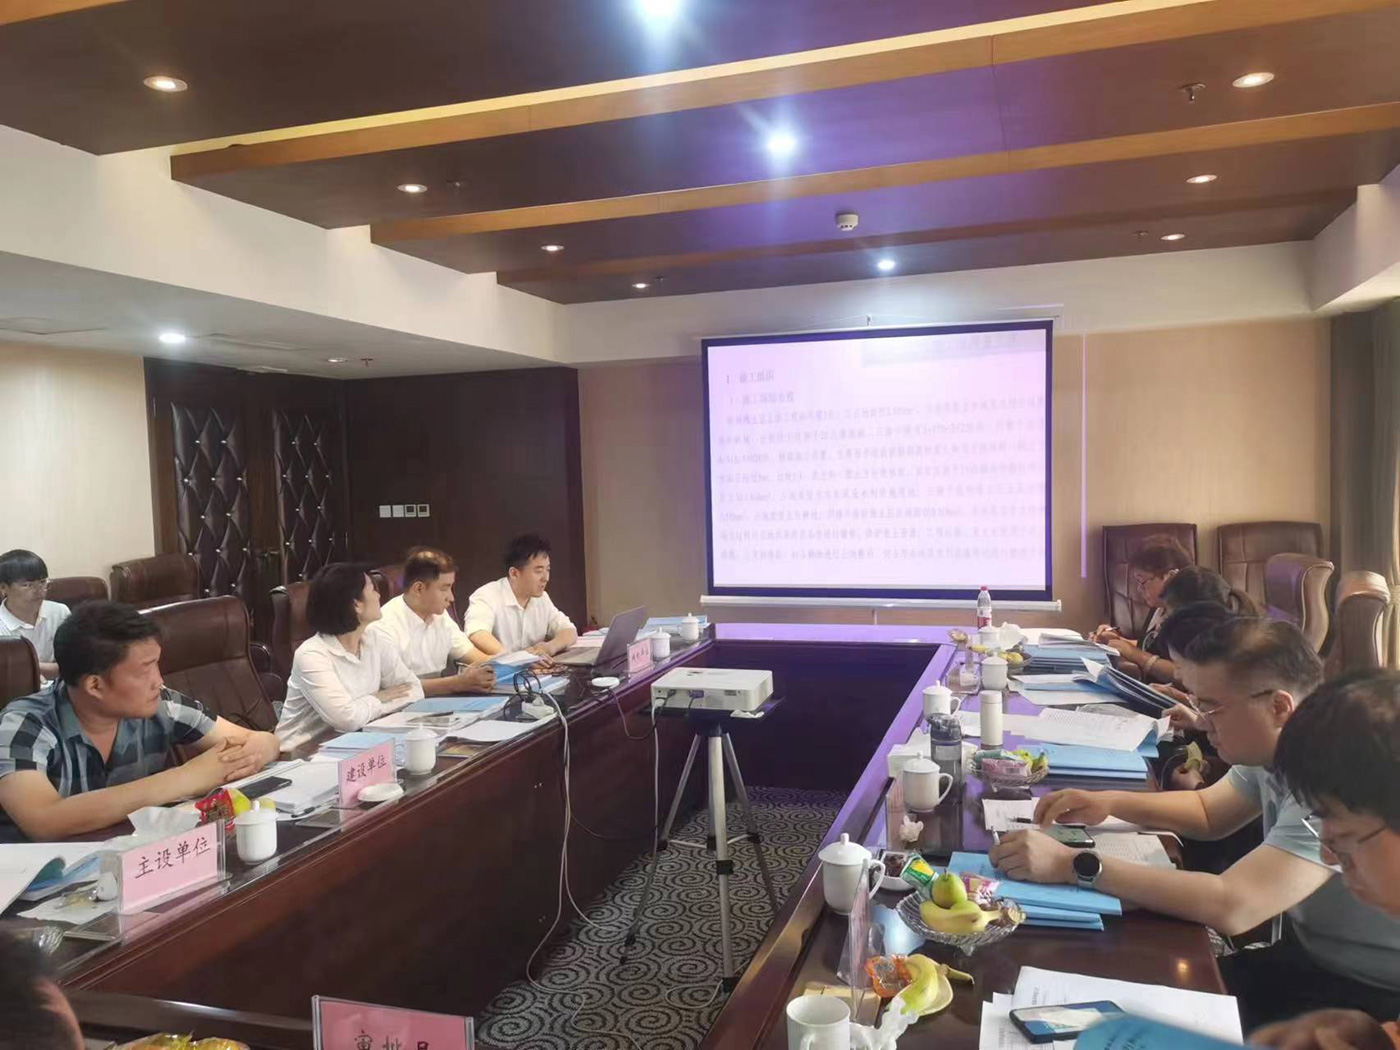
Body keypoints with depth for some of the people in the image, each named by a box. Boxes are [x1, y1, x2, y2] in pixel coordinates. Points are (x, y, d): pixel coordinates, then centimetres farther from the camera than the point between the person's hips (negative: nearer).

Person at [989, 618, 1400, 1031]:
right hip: (1309, 955, 7)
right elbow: (1208, 812, 13)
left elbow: (1230, 907, -38)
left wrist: (1075, 865, -34)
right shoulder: (1274, 747, -4)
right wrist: (1109, 802, -5)